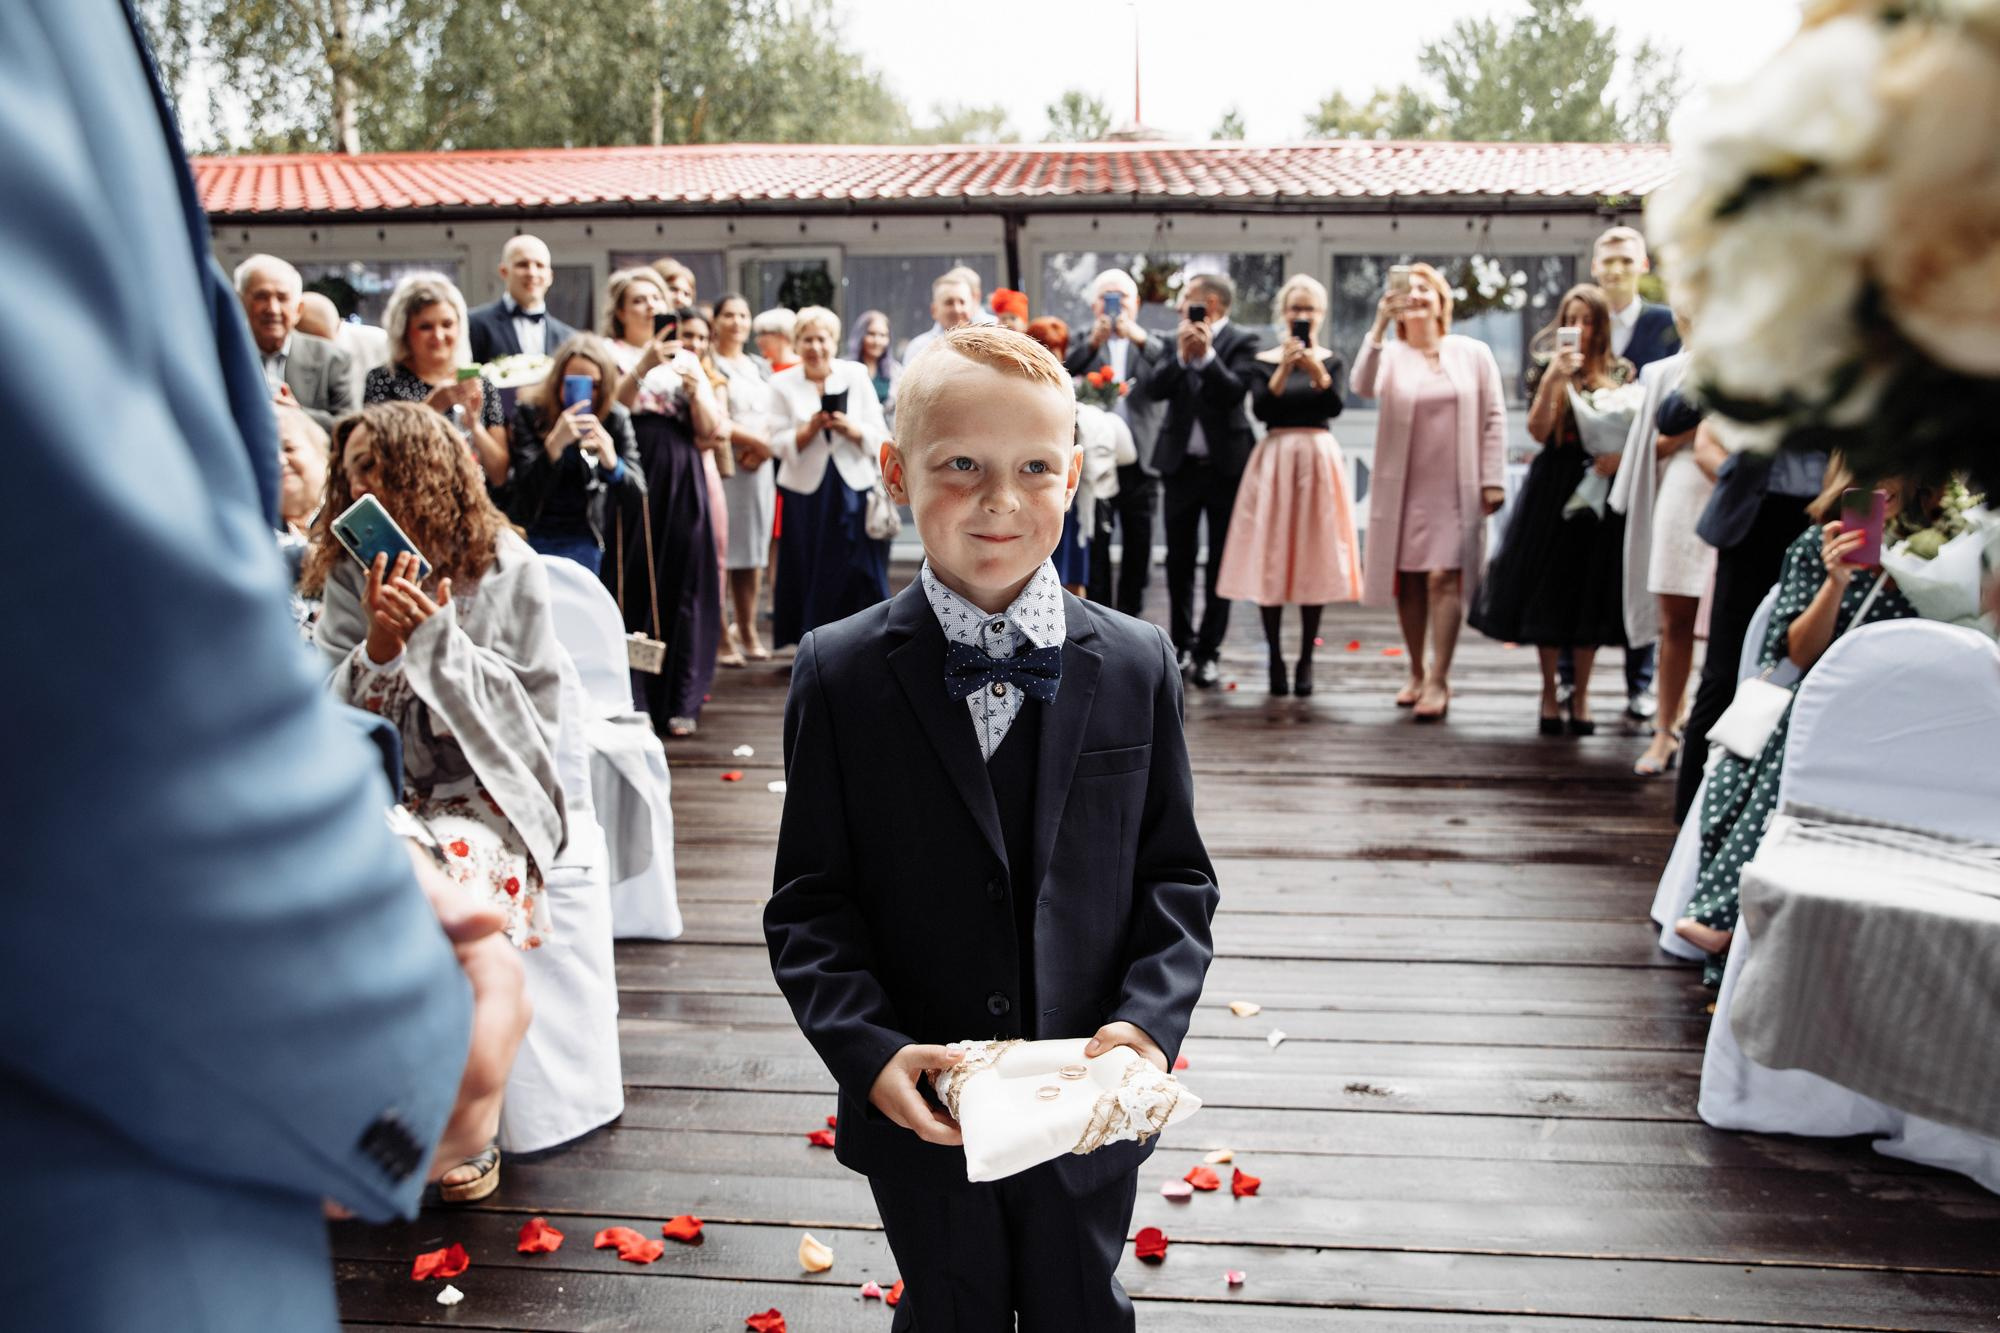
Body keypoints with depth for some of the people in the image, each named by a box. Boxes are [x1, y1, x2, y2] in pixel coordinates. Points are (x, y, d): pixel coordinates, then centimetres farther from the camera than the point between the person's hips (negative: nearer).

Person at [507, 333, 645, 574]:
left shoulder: (615, 418, -4)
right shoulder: (529, 412, -10)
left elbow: (635, 489, -7)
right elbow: (527, 488, -20)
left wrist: (611, 461, -28)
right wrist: (555, 443, -37)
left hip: (583, 539, 1)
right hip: (533, 534, -1)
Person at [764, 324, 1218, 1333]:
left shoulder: (1137, 665, -6)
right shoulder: (838, 674, -10)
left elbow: (1177, 877, -1)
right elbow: (808, 903, -7)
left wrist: (1150, 1019, -16)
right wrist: (868, 1050, -20)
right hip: (917, 1119, -1)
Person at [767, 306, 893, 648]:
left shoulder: (857, 376, 5)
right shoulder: (783, 383, 3)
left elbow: (881, 437, 3)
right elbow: (779, 444, -3)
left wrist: (852, 429, -16)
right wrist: (810, 429, -19)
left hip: (854, 488, 1)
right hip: (805, 490, 0)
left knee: (857, 576, 0)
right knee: (811, 575, 2)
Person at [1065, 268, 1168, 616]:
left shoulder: (1153, 345, 10)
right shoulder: (1082, 345, 8)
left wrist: (1140, 338, -20)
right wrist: (1092, 343, -21)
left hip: (1139, 463, 1)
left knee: (1137, 552, 8)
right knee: (1095, 552, 1)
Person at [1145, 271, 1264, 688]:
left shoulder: (1243, 341, -4)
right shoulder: (1178, 338, 7)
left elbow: (1234, 392, -17)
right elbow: (1155, 388, -5)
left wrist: (1206, 354, -23)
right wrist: (1182, 356, -19)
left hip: (1225, 464, -4)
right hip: (1181, 463, 4)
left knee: (1220, 562, 2)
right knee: (1178, 560, 9)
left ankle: (1208, 651, 9)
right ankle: (1182, 643, 21)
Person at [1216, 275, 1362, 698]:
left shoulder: (1331, 359, 8)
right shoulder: (1264, 360, 5)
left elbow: (1335, 407, -10)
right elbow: (1261, 409, -10)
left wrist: (1315, 369, -25)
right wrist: (1285, 368, -19)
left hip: (1318, 458, 1)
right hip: (1274, 458, 0)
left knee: (1314, 556, 1)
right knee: (1271, 558, -2)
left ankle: (1306, 659, 6)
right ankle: (1275, 659, 5)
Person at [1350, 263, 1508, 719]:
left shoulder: (1474, 353, 4)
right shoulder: (1390, 355, 2)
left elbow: (1494, 418, 4)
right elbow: (1362, 387, -20)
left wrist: (1493, 479, -2)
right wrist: (1379, 326, -29)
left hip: (1455, 488, -1)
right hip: (1403, 487, 1)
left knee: (1443, 578, -10)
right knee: (1408, 579, 7)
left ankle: (1439, 680, -6)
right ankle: (1416, 673, 21)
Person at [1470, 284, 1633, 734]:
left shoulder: (1620, 375, 5)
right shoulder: (1549, 367, 2)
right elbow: (1538, 431, -10)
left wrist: (1620, 453, -12)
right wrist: (1554, 379, -20)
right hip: (1553, 486, -1)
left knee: (1590, 591, 5)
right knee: (1548, 589, 2)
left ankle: (1581, 694, 18)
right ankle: (1549, 690, 17)